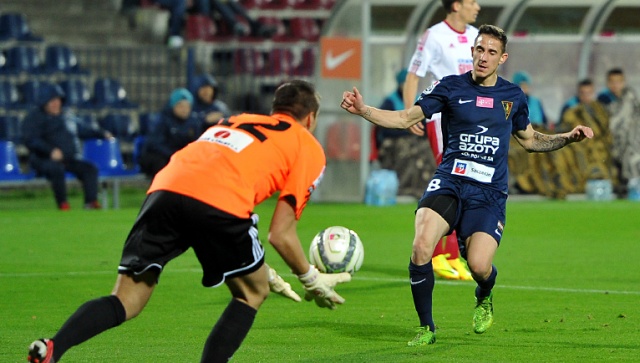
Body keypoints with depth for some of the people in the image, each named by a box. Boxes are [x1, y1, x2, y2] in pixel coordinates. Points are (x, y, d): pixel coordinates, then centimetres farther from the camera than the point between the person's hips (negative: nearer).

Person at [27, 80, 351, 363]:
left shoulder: (233, 121, 39)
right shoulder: (308, 148, 22)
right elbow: (281, 234, 14)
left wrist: (262, 270, 50)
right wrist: (312, 279, 30)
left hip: (166, 188, 5)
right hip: (219, 203, -5)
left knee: (126, 302, 7)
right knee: (253, 292, 20)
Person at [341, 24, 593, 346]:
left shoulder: (513, 96, 11)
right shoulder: (451, 87, 3)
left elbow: (529, 139, 27)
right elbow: (406, 119, 1)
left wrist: (568, 138, 13)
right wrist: (363, 110, -13)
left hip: (489, 193, 1)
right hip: (449, 183, -1)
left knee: (479, 266, -20)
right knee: (421, 247, -26)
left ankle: (484, 298, 21)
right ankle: (426, 328, -6)